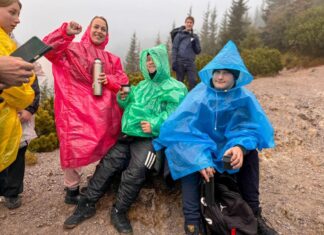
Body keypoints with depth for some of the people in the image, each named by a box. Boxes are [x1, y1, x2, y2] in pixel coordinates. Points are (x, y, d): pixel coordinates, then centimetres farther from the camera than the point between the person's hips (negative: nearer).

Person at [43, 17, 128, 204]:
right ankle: (72, 189, 12)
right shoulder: (72, 49, 5)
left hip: (103, 111, 5)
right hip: (76, 108, -4)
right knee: (75, 146, -8)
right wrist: (66, 33, -24)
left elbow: (123, 80, 11)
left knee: (106, 146, 10)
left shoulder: (111, 59, 17)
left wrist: (109, 80, -10)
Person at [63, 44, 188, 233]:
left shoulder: (175, 88, 1)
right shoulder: (142, 86, 25)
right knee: (107, 164, -3)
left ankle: (119, 212, -4)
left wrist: (155, 125, -23)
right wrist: (124, 98, 4)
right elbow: (130, 107, 25)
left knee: (135, 172, -24)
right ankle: (87, 205, 9)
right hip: (129, 135, 7)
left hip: (150, 138, -6)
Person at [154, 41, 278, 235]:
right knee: (193, 163, -32)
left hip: (224, 147, 3)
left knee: (250, 153, -21)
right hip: (196, 148, -2)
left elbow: (249, 128, -10)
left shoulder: (244, 98, -8)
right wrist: (199, 158, -36)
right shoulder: (198, 96, -16)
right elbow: (183, 130, -21)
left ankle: (254, 212, -7)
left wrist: (240, 146, -35)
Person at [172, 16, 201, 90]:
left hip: (191, 63, 2)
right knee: (179, 82, 4)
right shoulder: (179, 35, 6)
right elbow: (174, 49, 0)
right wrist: (174, 62, -9)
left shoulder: (195, 37, 15)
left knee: (193, 81, -9)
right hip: (180, 62, -2)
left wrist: (194, 44, -6)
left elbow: (198, 51, 14)